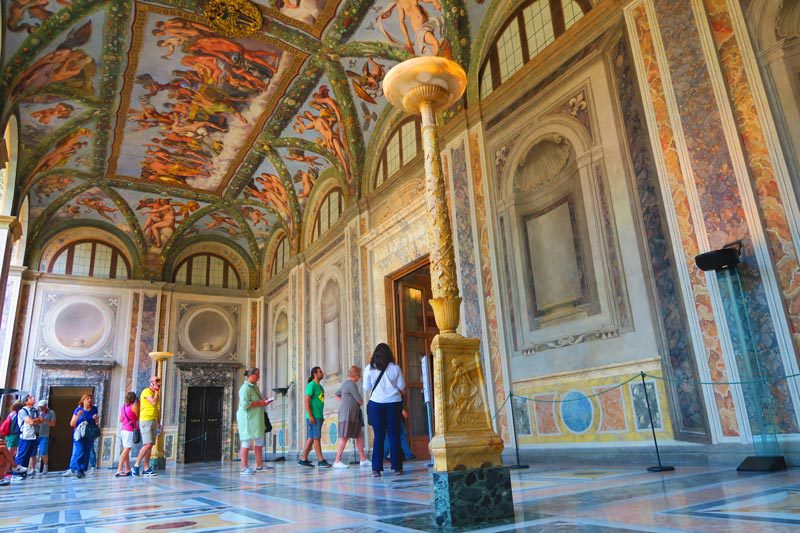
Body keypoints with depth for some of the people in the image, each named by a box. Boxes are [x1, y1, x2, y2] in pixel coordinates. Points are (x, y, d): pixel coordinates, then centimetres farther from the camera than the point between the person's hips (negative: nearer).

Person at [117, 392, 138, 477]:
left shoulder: (123, 406, 12)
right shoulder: (134, 406, -9)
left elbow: (120, 420, 16)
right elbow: (138, 418, -2)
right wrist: (138, 405, 4)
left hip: (123, 429, 8)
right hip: (130, 429, -8)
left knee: (126, 450, 10)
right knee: (126, 449, -10)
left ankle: (127, 470, 14)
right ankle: (119, 470, -17)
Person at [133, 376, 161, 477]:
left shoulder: (155, 393, 18)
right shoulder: (146, 391, -7)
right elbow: (154, 403, -20)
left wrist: (158, 423, 17)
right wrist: (157, 392, -7)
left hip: (154, 421, 8)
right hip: (146, 420, -8)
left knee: (150, 446, 4)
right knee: (147, 445, -15)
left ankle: (146, 469, 4)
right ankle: (136, 466, -6)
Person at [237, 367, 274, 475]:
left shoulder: (255, 387, 15)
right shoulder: (245, 388, -15)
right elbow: (245, 404, -25)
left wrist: (264, 402, 9)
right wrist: (259, 403, -19)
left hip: (257, 419, 10)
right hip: (248, 418, -10)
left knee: (259, 440, 15)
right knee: (247, 442, -6)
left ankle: (259, 465, 26)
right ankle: (244, 468, 1)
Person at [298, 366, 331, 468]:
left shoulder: (319, 386, 17)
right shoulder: (311, 385, -9)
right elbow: (306, 401, -15)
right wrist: (310, 416, -20)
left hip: (319, 416, 9)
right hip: (313, 417, -9)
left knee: (311, 438, 10)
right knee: (316, 438, -6)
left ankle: (303, 459, 15)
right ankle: (320, 461, -5)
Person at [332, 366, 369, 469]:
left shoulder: (346, 384, 18)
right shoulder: (351, 384, -14)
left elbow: (337, 394, 33)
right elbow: (360, 401, -14)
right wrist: (360, 401, 10)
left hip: (353, 415, 10)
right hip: (347, 414, -10)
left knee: (360, 436, 10)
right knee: (344, 438, -6)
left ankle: (363, 460, 14)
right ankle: (337, 462, -2)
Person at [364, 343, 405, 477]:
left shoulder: (370, 368, 0)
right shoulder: (395, 367, 0)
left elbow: (366, 387, 4)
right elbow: (402, 387, 3)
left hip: (376, 404, 0)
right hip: (394, 403, 0)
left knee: (378, 436, 4)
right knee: (394, 435, 6)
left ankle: (376, 469, 3)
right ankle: (397, 467, 8)